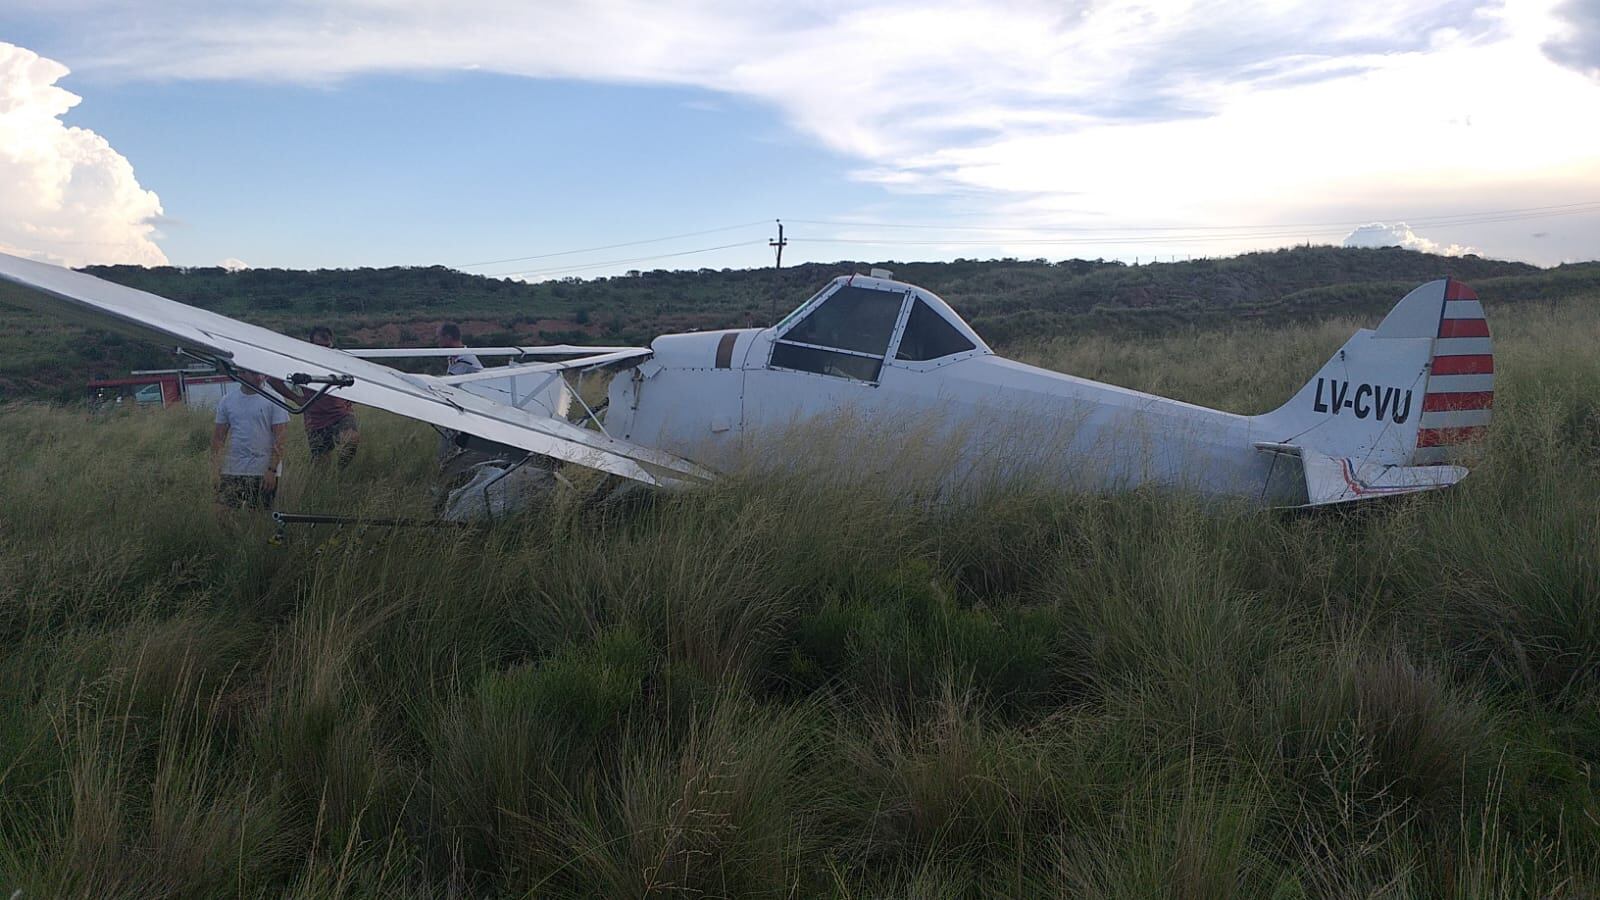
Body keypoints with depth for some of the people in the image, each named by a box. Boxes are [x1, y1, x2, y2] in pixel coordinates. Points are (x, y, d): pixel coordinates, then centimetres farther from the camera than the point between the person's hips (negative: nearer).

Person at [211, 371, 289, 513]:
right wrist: (215, 468, 3)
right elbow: (218, 437, 11)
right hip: (231, 470, 3)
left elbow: (279, 438, -7)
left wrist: (272, 469, -14)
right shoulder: (227, 401, 8)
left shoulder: (273, 400, -3)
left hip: (263, 471, -3)